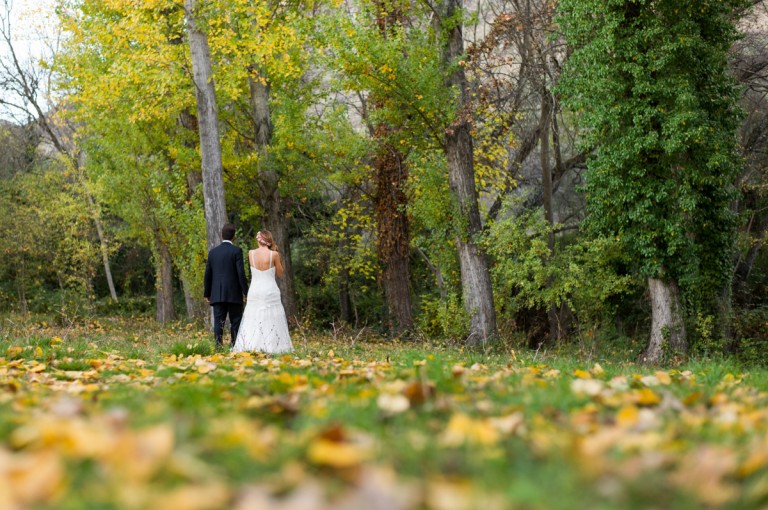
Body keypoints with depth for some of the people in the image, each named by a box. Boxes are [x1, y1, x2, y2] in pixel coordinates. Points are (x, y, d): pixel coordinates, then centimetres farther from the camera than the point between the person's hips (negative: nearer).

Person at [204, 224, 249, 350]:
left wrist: (207, 294, 17)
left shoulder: (213, 252, 8)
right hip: (234, 294, -3)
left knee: (218, 322, 2)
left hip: (217, 295, 4)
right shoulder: (236, 251, -5)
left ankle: (218, 346, -3)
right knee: (235, 322, 2)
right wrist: (246, 292, -4)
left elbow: (208, 274, 10)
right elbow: (241, 273, -10)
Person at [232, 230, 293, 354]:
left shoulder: (251, 253, 0)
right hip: (270, 292, -2)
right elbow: (279, 273, 4)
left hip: (254, 291, 2)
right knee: (271, 320, 2)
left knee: (252, 320, 7)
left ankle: (249, 346, 2)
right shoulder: (274, 254, -8)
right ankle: (271, 346, -2)